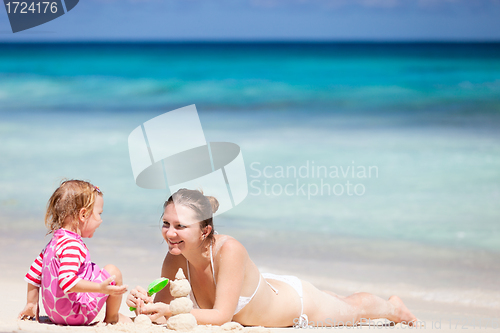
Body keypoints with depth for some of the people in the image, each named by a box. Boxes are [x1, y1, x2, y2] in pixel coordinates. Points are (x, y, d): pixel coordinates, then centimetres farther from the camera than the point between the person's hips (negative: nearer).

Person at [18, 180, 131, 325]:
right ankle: (111, 318, 8)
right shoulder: (72, 245, -23)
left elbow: (34, 275, 17)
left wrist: (31, 304, 26)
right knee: (112, 271, -6)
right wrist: (100, 288, -36)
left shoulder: (54, 242, 11)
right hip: (74, 315, -11)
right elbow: (67, 281, -34)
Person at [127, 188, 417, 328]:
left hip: (299, 302, -5)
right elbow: (163, 304, -19)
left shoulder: (229, 250, -45)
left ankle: (393, 307, 60)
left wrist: (168, 311, -51)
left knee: (354, 311, 27)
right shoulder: (176, 259, -28)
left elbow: (221, 315, -44)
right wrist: (146, 303, -41)